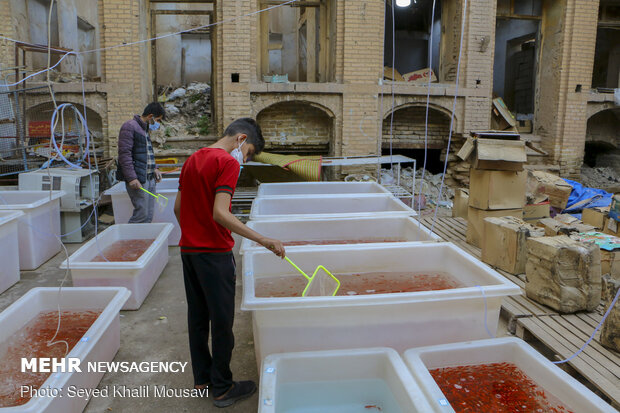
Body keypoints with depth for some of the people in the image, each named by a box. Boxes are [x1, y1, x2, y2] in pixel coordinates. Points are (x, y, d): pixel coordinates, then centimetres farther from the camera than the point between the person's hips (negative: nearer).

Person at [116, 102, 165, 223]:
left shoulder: (145, 129, 21)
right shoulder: (129, 126, -8)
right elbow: (124, 154, -16)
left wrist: (154, 168, 16)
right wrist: (131, 178, -22)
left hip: (149, 178, 9)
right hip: (138, 180, -9)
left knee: (148, 216, 8)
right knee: (141, 215, -11)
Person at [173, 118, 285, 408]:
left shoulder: (192, 160, 11)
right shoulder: (228, 163, -14)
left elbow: (178, 207, 15)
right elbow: (220, 214, -25)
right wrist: (262, 240, -26)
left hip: (188, 250, 8)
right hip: (214, 253, -8)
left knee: (197, 317, 16)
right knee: (222, 321, 4)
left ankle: (202, 379, 30)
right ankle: (222, 389, 16)